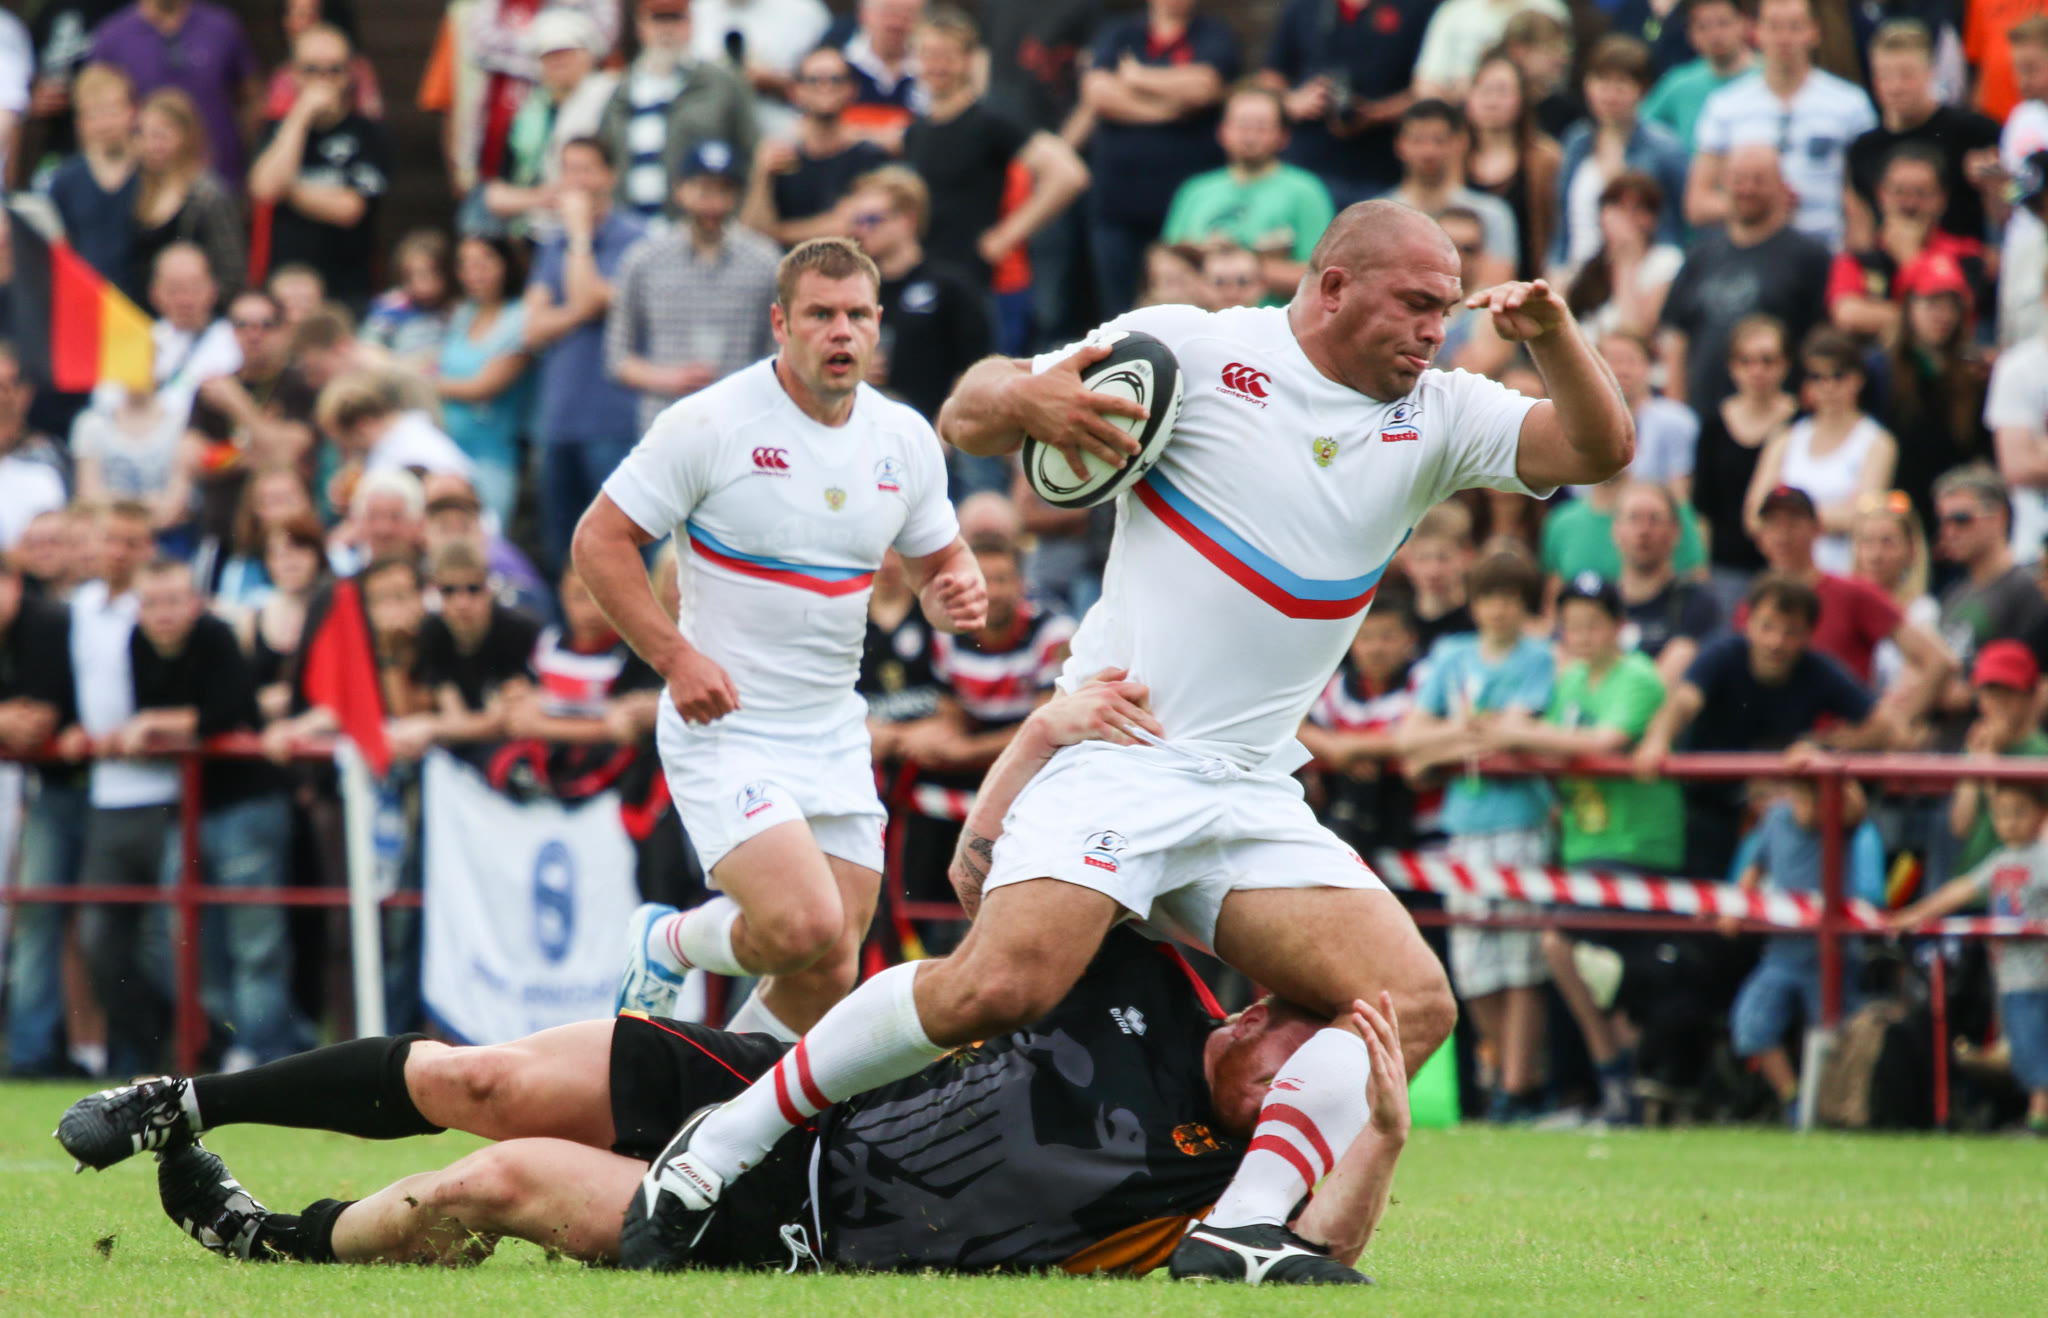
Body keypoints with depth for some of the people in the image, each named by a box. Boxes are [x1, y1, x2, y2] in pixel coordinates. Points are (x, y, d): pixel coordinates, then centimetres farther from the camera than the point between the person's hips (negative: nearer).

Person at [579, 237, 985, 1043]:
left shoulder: (906, 439, 5)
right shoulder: (711, 424, -12)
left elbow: (939, 560, 19)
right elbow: (600, 539, -8)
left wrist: (958, 593, -6)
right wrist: (674, 656, -18)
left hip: (834, 738, 6)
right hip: (725, 730, -6)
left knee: (828, 977, 2)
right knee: (805, 925, -23)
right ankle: (667, 943, 8)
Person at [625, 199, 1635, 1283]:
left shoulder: (1436, 414, 12)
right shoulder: (1190, 348, -2)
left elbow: (1596, 449, 4)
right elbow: (967, 418, 1)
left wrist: (1553, 337, -14)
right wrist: (1023, 395, -23)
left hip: (1255, 792, 6)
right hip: (1115, 755, -6)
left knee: (1413, 1002, -13)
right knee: (998, 988, -25)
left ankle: (1240, 1232, -17)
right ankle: (722, 1144, -12)